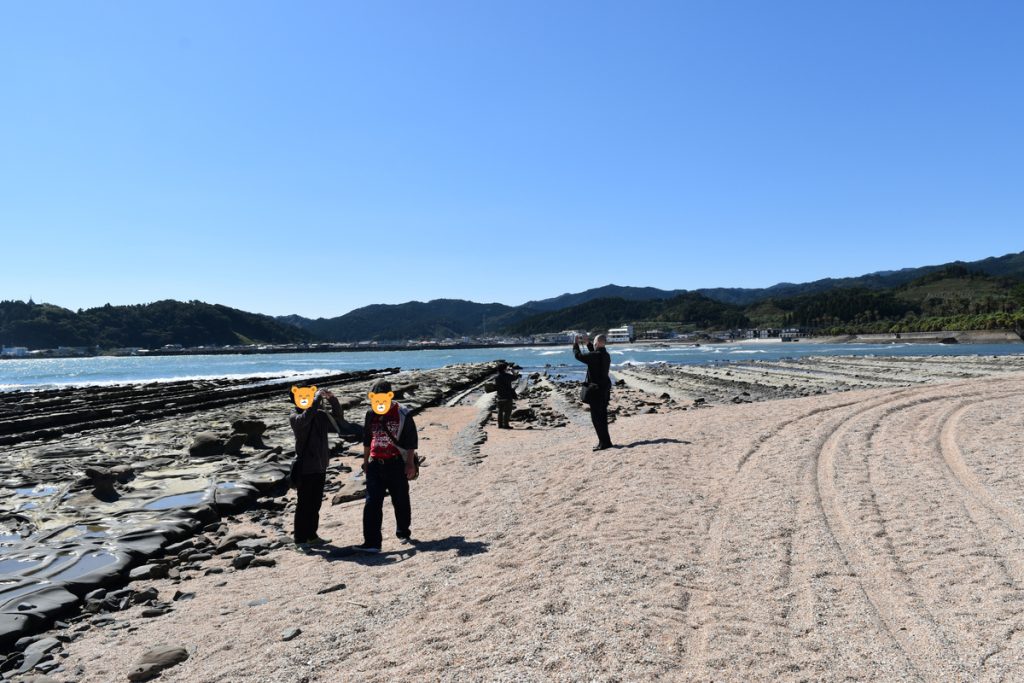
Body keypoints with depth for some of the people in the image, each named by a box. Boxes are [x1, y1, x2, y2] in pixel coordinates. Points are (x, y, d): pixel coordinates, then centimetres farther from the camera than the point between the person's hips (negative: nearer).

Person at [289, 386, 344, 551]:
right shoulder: (295, 417, -9)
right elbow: (306, 417, -30)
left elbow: (337, 418, 16)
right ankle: (300, 540, 8)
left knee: (315, 504, 14)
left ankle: (312, 535, 26)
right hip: (305, 468, -6)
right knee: (303, 505, 0)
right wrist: (318, 397, -29)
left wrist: (332, 400, 0)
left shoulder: (320, 414, 6)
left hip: (320, 466, 6)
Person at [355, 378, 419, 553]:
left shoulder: (402, 413, -7)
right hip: (375, 464, 3)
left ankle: (404, 533, 32)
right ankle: (371, 542, -5)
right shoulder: (371, 414, 7)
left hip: (396, 464, -3)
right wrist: (365, 460, 17)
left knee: (400, 501, 10)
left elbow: (411, 440, -5)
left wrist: (410, 464, -7)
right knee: (372, 503, -5)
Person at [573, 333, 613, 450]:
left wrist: (575, 343, 0)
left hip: (596, 390, -9)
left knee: (596, 416, -4)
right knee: (602, 416, 16)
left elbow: (578, 356, -15)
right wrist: (587, 343, 27)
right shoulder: (606, 355, 8)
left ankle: (605, 442, -4)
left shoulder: (595, 355, -20)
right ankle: (604, 441, 23)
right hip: (605, 389, 9)